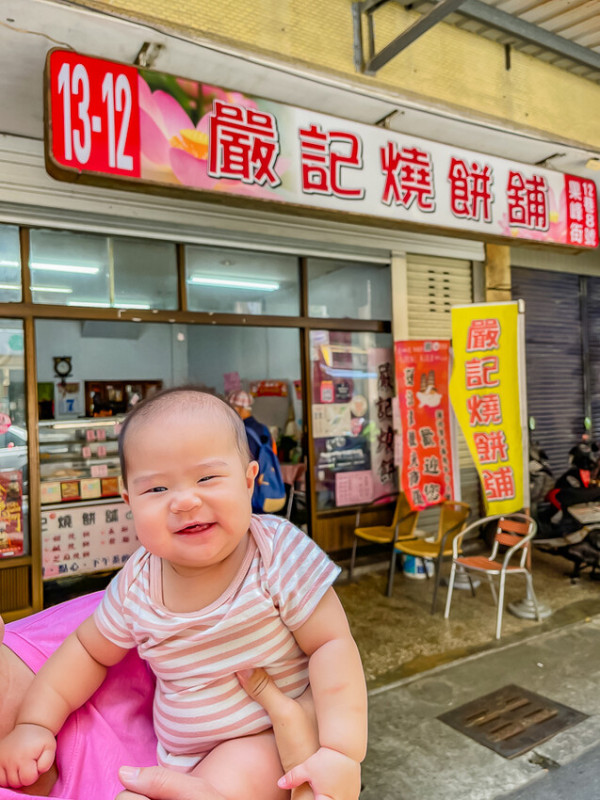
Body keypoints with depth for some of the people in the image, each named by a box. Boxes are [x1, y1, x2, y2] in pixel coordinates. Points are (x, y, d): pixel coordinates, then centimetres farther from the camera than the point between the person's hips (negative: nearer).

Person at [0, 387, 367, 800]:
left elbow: (331, 645, -22)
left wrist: (342, 751, -30)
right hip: (179, 755, 5)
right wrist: (34, 723, 1)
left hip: (274, 738, -5)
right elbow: (89, 650, 8)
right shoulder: (137, 583, -9)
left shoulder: (280, 553, -23)